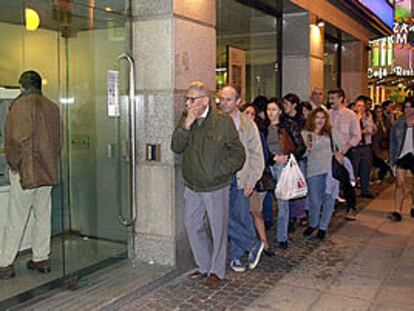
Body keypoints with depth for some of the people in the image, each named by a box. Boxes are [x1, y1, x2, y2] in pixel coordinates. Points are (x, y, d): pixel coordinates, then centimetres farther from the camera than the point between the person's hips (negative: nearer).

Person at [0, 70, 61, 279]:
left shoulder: (21, 104, -11)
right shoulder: (52, 107, 8)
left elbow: (17, 138, -18)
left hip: (25, 170, -5)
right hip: (48, 171, 6)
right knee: (43, 216, 12)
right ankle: (41, 259, 18)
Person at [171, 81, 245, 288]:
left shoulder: (223, 121, -11)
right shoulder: (185, 119, 2)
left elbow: (238, 154, -6)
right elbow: (176, 147, -8)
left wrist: (221, 172, -11)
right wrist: (186, 125, -19)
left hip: (216, 187, -5)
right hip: (192, 186, 5)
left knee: (218, 229, 7)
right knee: (192, 226, 13)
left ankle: (217, 271, 24)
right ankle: (204, 266, 32)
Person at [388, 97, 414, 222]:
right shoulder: (399, 123, 4)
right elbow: (393, 141, 6)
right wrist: (393, 158, 2)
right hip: (403, 155, 1)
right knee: (399, 184, -9)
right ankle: (397, 212, -10)